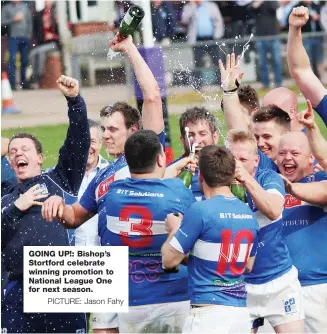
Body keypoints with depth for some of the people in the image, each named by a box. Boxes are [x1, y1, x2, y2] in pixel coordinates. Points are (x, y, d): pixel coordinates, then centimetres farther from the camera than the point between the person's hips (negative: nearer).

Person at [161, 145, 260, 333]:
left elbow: (170, 260, -6)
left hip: (210, 312, -7)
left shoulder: (200, 211, -12)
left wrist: (174, 229, 13)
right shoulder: (249, 215, 9)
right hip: (241, 312, 7)